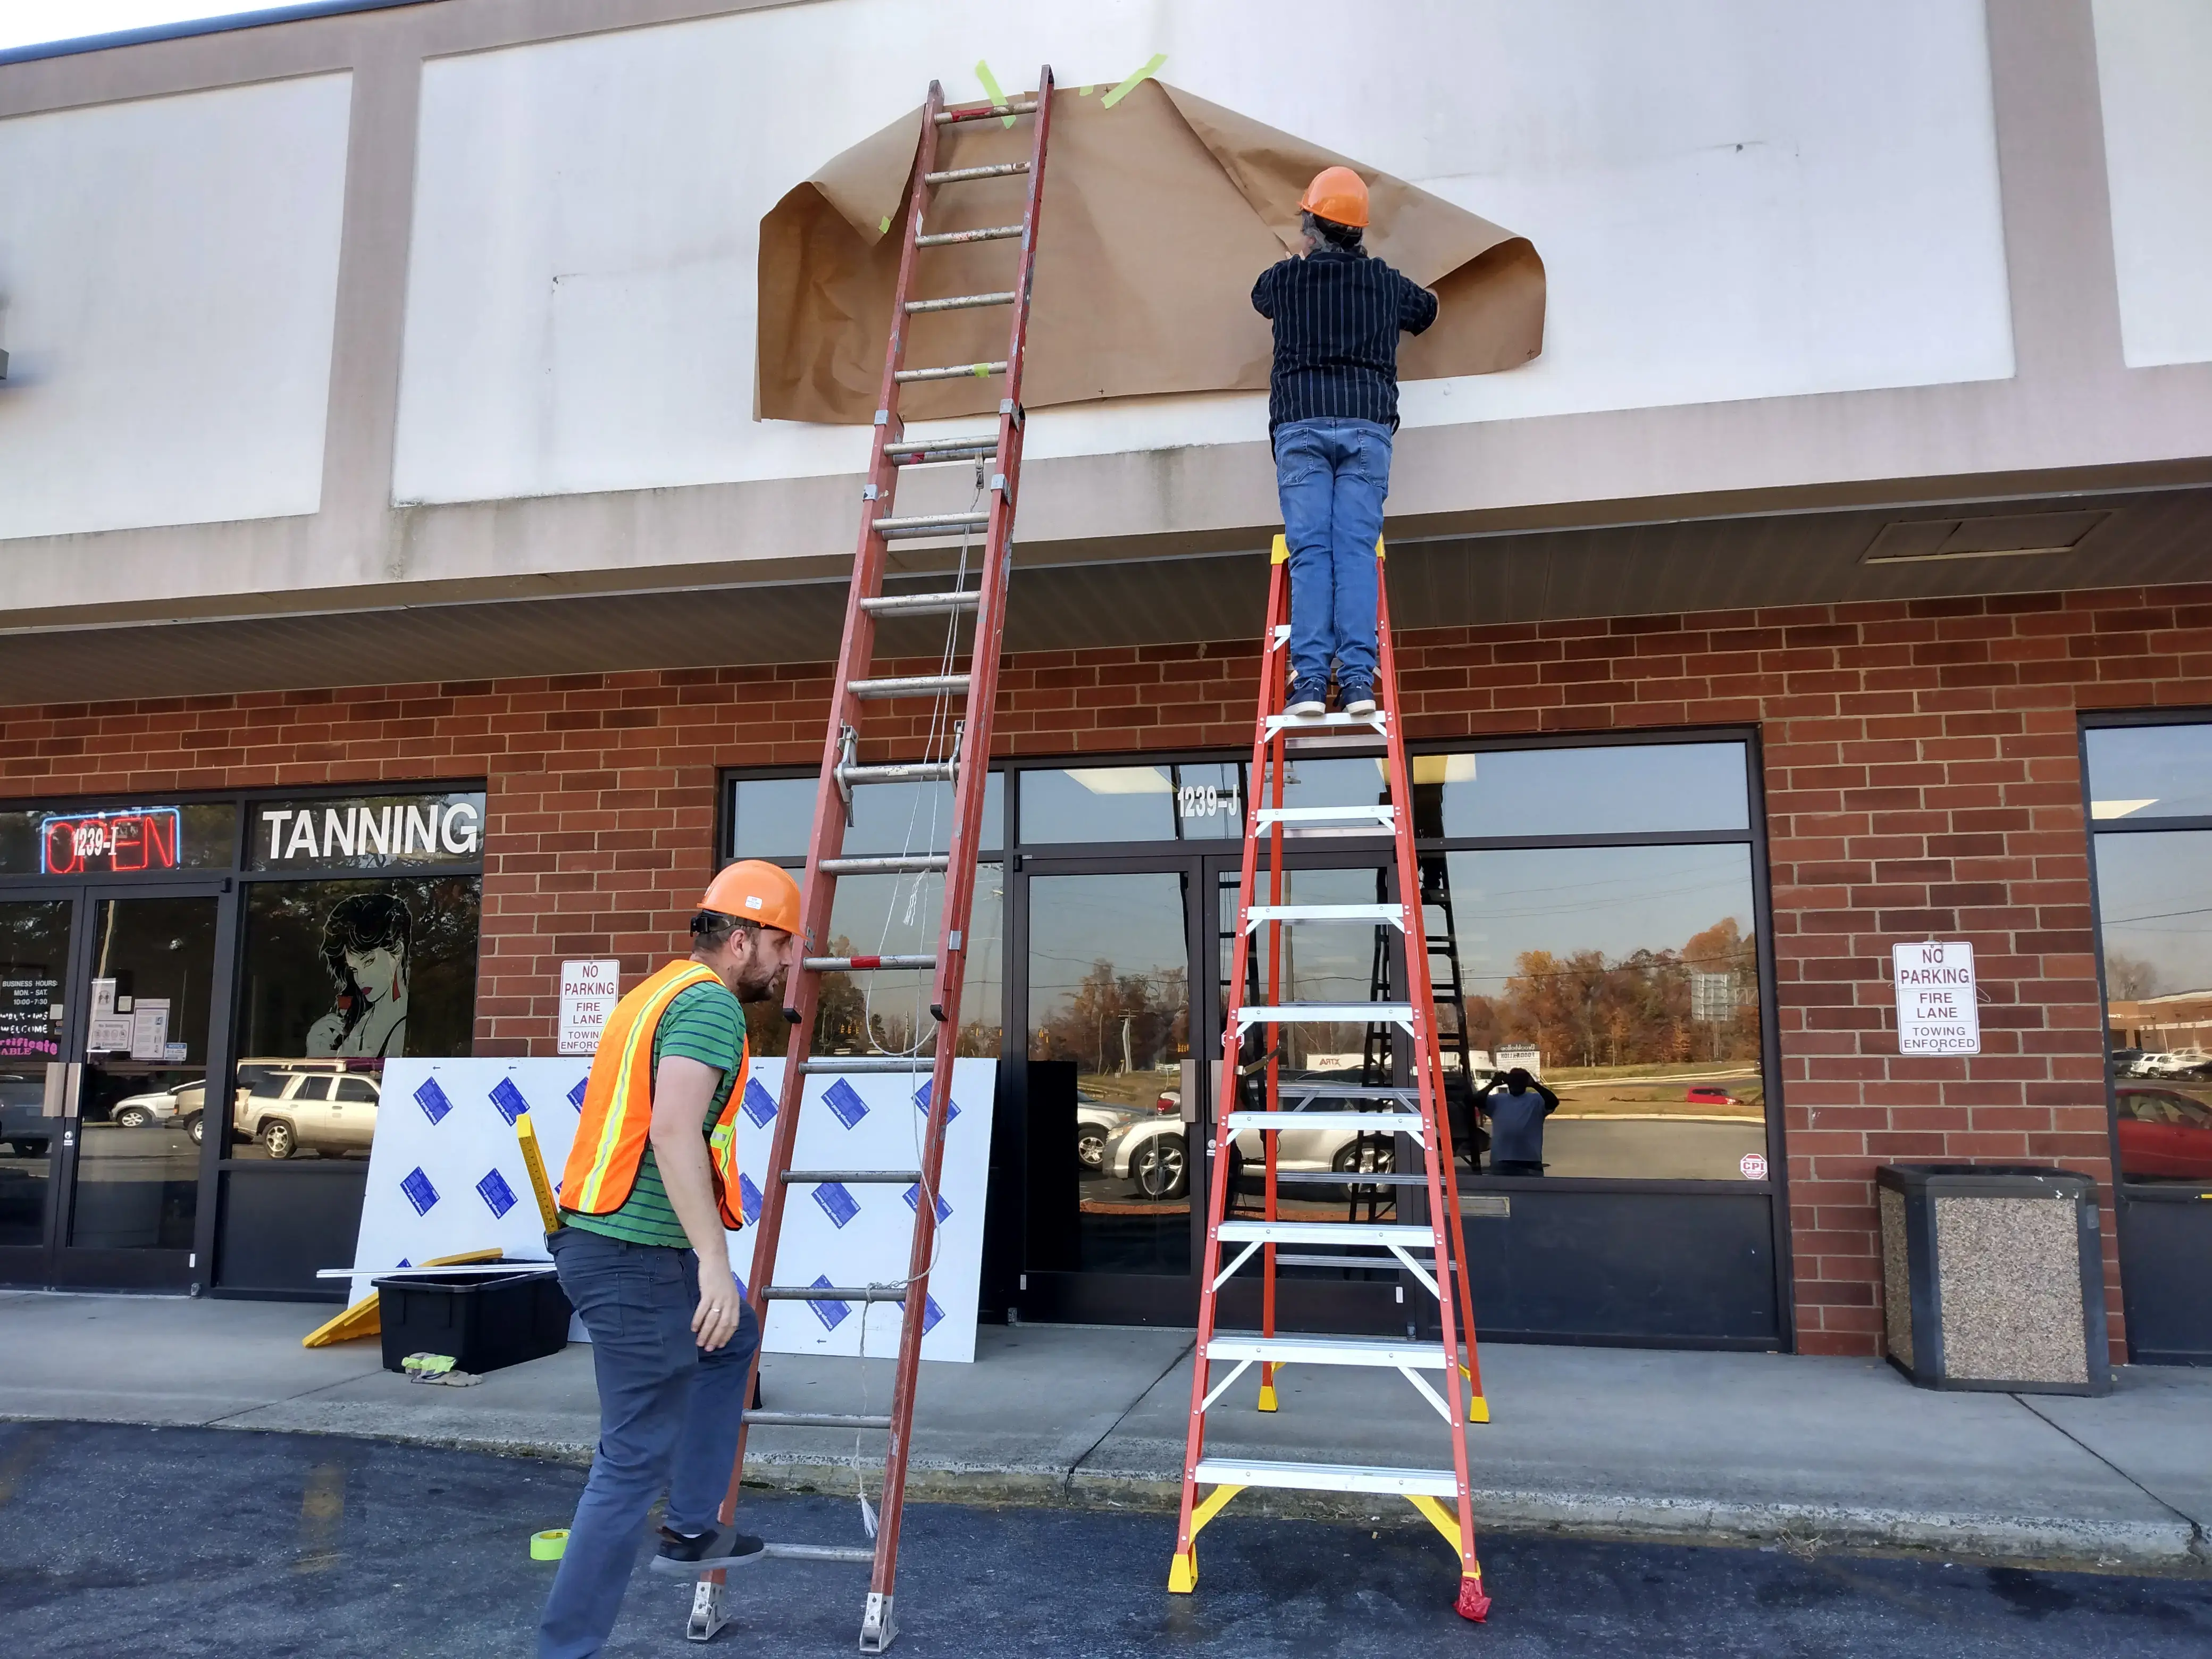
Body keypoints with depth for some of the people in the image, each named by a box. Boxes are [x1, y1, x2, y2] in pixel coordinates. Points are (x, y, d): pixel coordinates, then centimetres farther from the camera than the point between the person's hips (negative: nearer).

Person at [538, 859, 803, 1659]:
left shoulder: (661, 991, 16)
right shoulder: (711, 1002, -14)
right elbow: (674, 1129, -28)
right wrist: (713, 1257, -30)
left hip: (607, 1239, 10)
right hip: (638, 1256, -10)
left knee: (733, 1338, 28)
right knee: (637, 1458, -3)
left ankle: (691, 1529, 30)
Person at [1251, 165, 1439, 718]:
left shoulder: (1285, 278, 9)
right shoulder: (1386, 283, 15)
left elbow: (1260, 297, 34)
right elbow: (1426, 309, 37)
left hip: (1301, 425, -1)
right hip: (1367, 426, 1)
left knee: (1310, 551, -7)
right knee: (1357, 549, -5)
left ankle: (1310, 679, -17)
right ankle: (1358, 678, -16)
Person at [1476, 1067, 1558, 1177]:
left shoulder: (1536, 1100, 7)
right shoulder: (1498, 1100, 12)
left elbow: (1554, 1102, -12)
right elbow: (1477, 1102, -2)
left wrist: (1534, 1085, -18)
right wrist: (1493, 1085, -10)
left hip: (1530, 1163, -2)